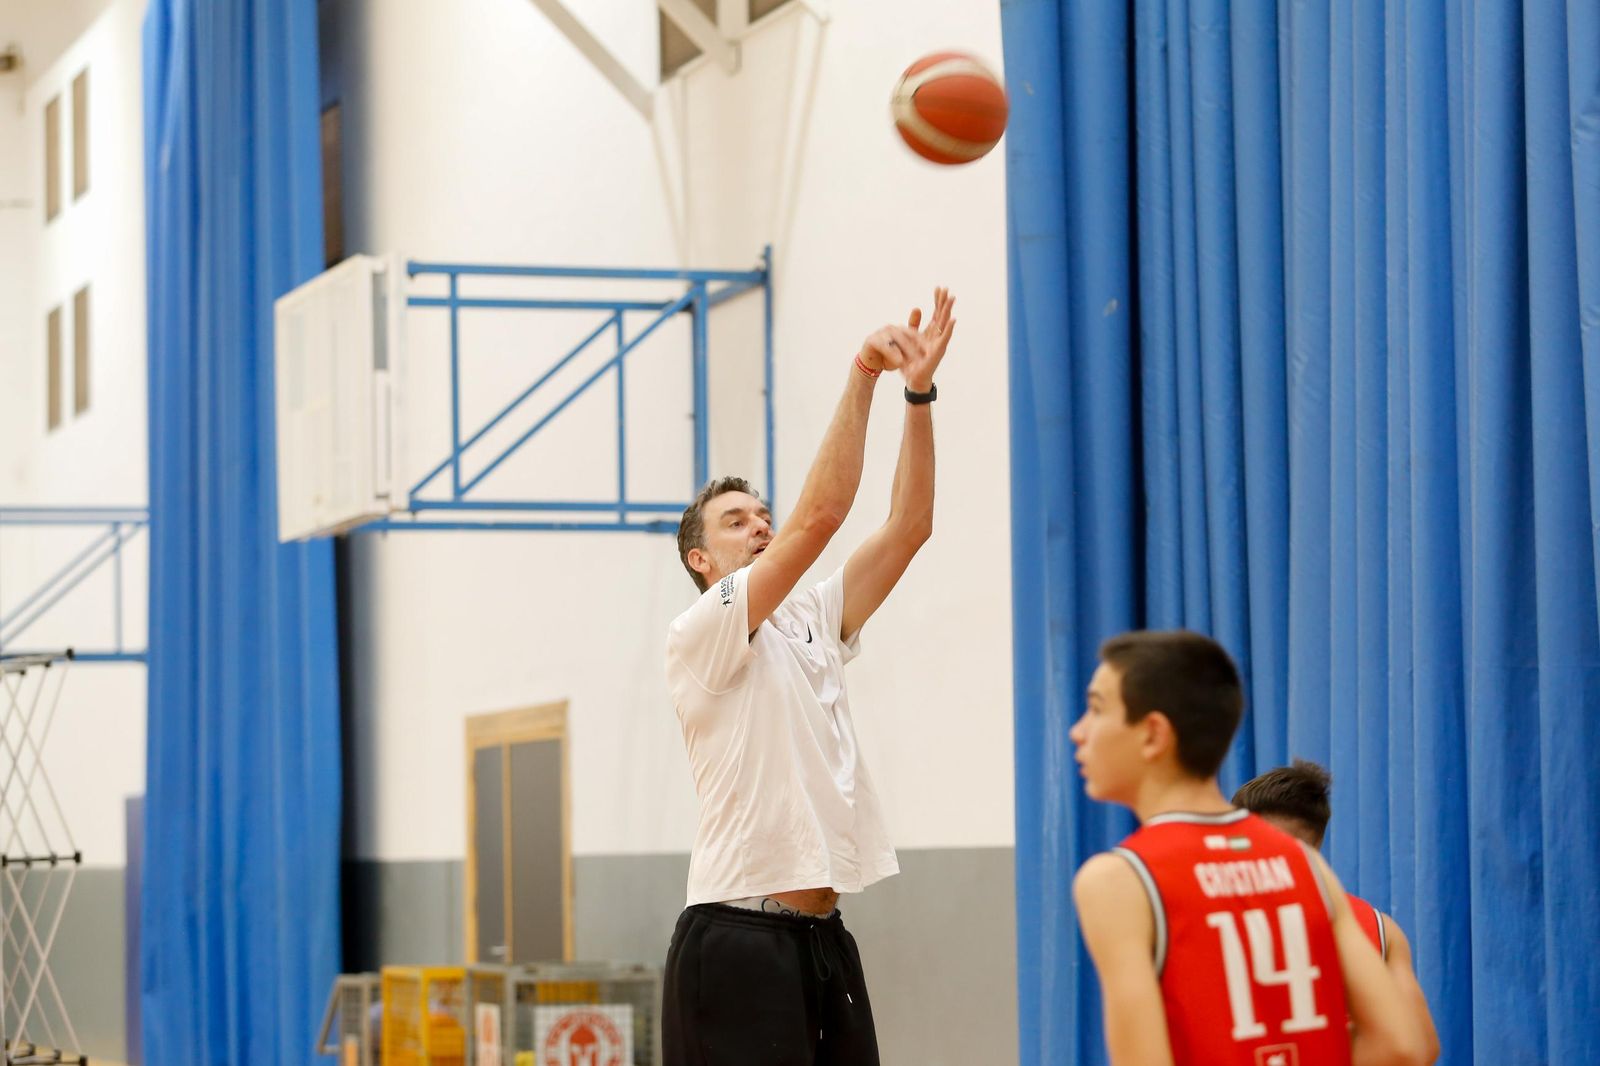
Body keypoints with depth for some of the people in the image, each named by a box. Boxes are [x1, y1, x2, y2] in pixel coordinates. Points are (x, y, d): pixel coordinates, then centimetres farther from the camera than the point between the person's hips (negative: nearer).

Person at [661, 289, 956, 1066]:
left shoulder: (812, 624, 16)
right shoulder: (697, 637, -5)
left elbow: (908, 526, 6)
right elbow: (818, 517, -16)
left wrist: (919, 392, -4)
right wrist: (861, 381, -16)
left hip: (823, 940, 8)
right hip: (738, 941, -8)